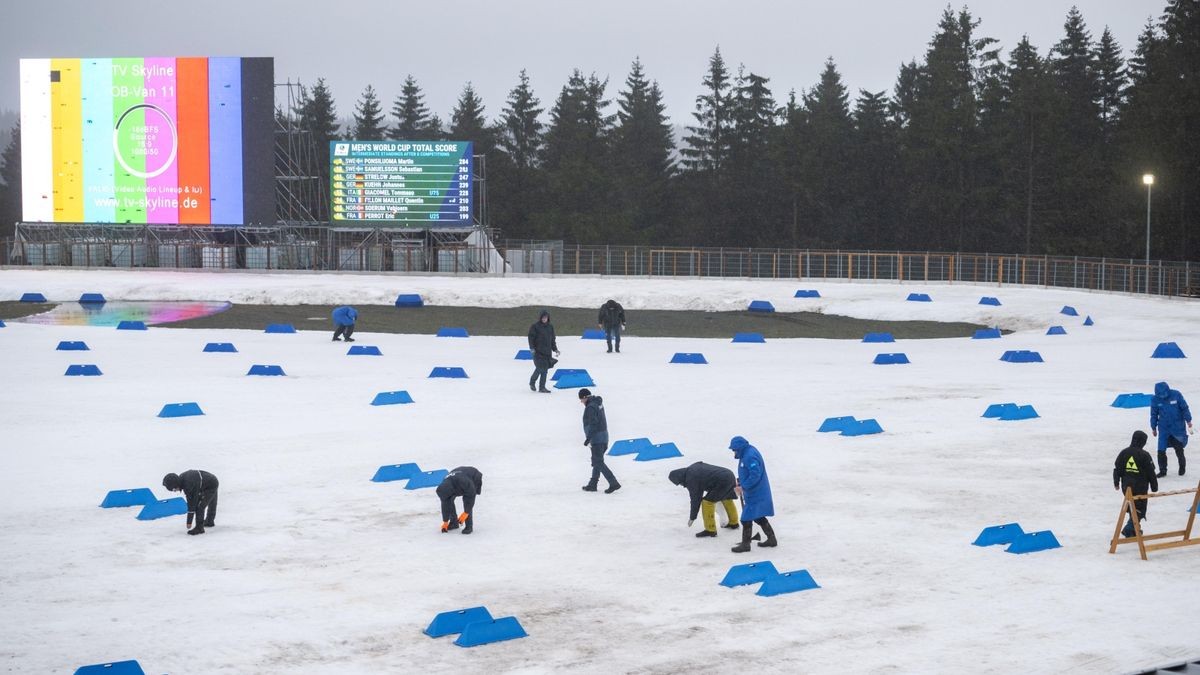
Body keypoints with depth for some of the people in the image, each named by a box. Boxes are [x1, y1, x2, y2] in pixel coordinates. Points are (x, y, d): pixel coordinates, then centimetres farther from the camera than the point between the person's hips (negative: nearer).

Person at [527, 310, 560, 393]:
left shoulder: (550, 326, 11)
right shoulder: (535, 326, -5)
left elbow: (552, 339, 18)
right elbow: (531, 337, -5)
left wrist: (555, 349, 14)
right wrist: (532, 348, -14)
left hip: (547, 352, 5)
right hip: (538, 351, -5)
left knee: (545, 370, 3)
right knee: (540, 368, -11)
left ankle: (542, 387, 9)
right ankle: (532, 382, 14)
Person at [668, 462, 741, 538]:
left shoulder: (691, 479, -12)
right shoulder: (693, 468, 13)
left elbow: (695, 499, -5)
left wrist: (692, 517, 6)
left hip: (722, 481, -10)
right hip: (729, 475, 10)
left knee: (707, 502, -5)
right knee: (727, 499, 31)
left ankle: (710, 530, -1)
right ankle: (733, 523, 50)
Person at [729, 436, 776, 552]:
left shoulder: (750, 456, -24)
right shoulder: (746, 453, 8)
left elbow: (755, 475, -29)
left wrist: (743, 487, -22)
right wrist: (740, 483, 9)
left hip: (755, 493, -10)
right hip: (757, 493, 10)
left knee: (746, 518, -3)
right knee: (758, 517, 20)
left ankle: (745, 544, 7)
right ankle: (771, 538, 30)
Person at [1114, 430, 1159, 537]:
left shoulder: (1124, 453, 1)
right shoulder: (1144, 455, -12)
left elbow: (1116, 469, 6)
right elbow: (1151, 473, -7)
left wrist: (1116, 483, 19)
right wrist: (1154, 487, 5)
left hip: (1126, 487, 5)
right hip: (1140, 488, -5)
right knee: (1139, 509, 2)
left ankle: (1134, 529, 28)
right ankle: (1129, 530, -10)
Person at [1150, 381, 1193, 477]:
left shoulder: (1176, 395, -13)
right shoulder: (1155, 399, -8)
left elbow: (1184, 408, -3)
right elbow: (1154, 414, 3)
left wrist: (1188, 420, 0)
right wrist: (1153, 428, 9)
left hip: (1177, 426, -1)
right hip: (1163, 428, 1)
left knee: (1179, 447, 11)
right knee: (1161, 450, -4)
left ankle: (1182, 466, 33)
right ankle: (1162, 470, 10)